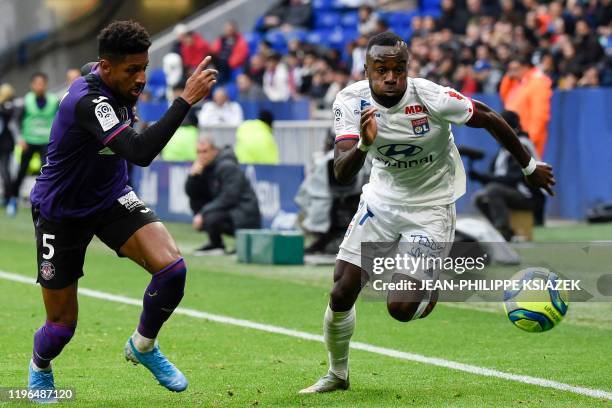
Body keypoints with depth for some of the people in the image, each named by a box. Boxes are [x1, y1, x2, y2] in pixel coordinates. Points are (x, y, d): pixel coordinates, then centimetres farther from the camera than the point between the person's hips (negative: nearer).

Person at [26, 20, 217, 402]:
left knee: (171, 266, -20)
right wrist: (187, 99, -47)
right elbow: (141, 152, -46)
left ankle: (143, 346, 6)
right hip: (62, 210, -6)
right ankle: (39, 369, 40)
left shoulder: (122, 84, -7)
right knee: (63, 323, 4)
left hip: (112, 197, 6)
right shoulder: (87, 101, -33)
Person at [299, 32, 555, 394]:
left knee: (401, 308, -15)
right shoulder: (351, 101, -17)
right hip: (382, 199, 4)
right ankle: (337, 375, 26)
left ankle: (432, 290, 22)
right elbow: (341, 174, -23)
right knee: (341, 294, 0)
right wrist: (364, 144, -45)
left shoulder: (432, 98, -26)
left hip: (431, 209, -3)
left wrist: (530, 167, 2)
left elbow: (490, 119, -10)